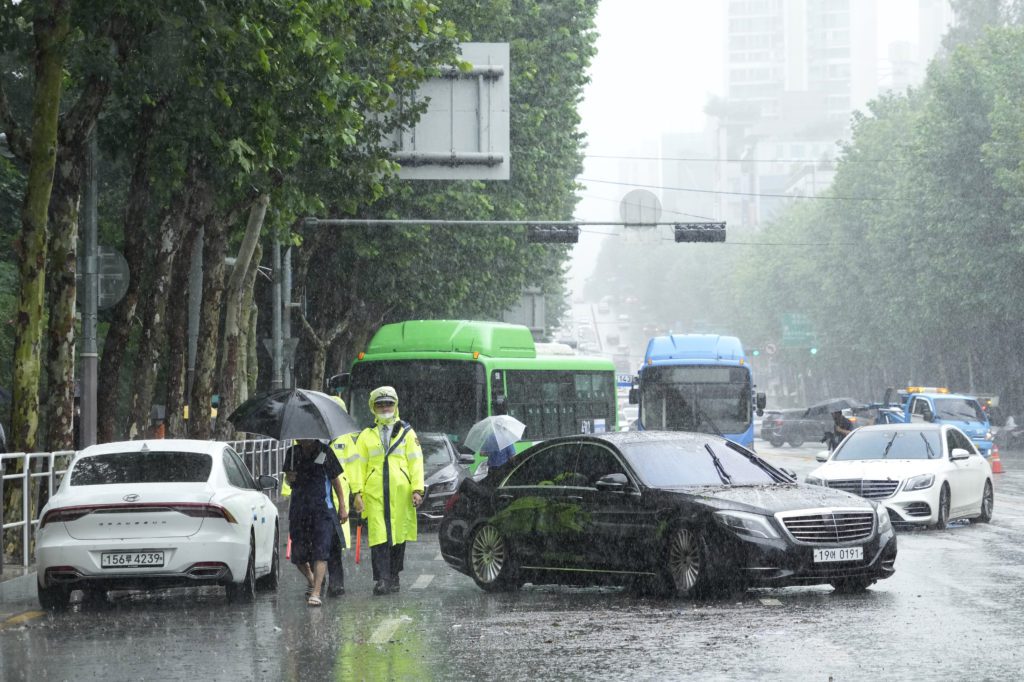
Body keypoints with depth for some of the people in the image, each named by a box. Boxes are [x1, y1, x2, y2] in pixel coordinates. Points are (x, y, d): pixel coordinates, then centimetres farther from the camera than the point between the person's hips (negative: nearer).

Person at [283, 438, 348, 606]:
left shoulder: (324, 452, 0)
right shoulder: (293, 453, 7)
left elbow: (336, 479, 7)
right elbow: (288, 479, 20)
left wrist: (342, 506, 7)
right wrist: (289, 478, -6)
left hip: (323, 510, -3)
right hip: (299, 509, 3)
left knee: (320, 552, -15)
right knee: (298, 554, 6)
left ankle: (315, 593, -20)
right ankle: (312, 581, 34)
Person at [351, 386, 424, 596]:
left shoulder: (406, 433, 11)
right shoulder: (366, 435, 13)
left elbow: (416, 462, 7)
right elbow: (359, 464, 9)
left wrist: (417, 489, -3)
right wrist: (357, 491, -1)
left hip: (400, 494, 1)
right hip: (374, 494, 0)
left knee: (398, 536, 6)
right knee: (378, 537, -9)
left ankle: (393, 577, 18)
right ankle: (380, 579, -13)